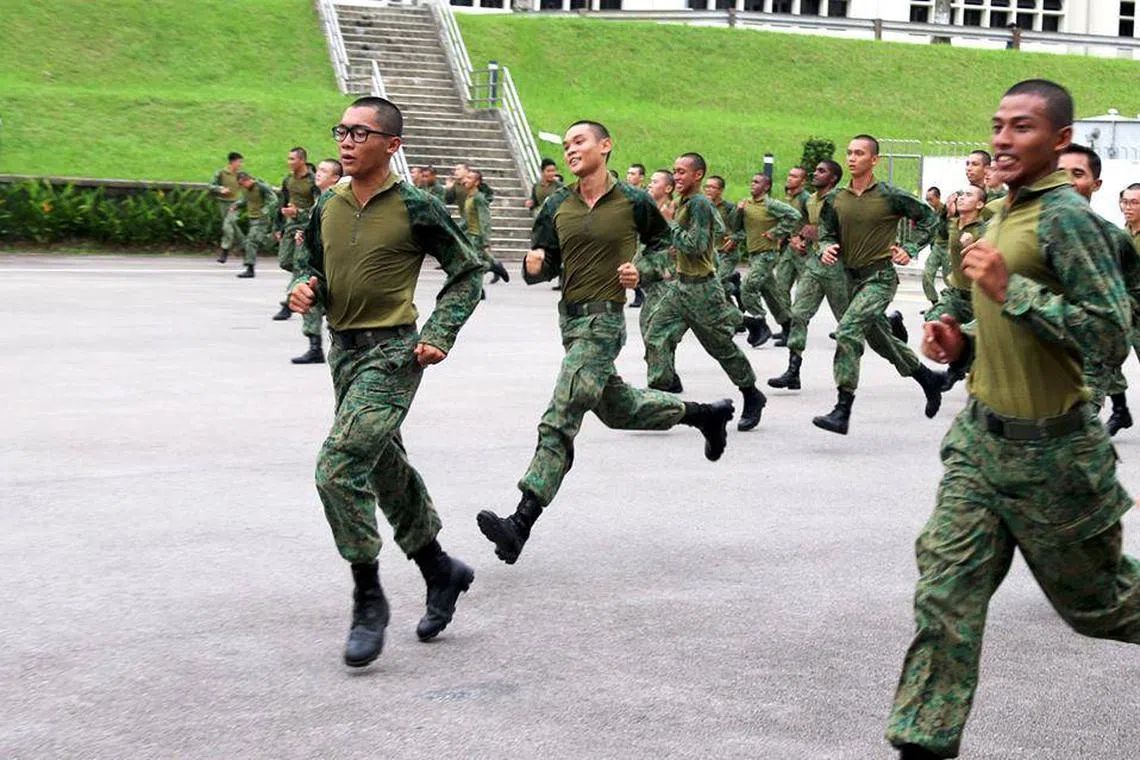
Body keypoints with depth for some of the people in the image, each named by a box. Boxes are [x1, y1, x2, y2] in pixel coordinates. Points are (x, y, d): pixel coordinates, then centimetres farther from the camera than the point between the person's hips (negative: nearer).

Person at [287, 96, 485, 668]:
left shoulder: (415, 208, -10)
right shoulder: (328, 207, 6)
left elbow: (467, 272, -1)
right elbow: (312, 267, 21)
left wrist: (440, 335, -11)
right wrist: (304, 289, -2)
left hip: (392, 352, -7)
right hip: (343, 350, 7)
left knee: (339, 465, -19)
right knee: (386, 471, 17)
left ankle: (369, 599, -6)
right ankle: (441, 572, 36)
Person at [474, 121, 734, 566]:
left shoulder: (633, 203, -5)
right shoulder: (556, 207, 6)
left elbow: (663, 242, 13)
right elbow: (541, 270, 9)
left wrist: (642, 269, -6)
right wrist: (534, 266, -14)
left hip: (604, 320, -7)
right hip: (569, 317, 7)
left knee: (560, 421, -14)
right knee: (617, 409, 20)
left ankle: (521, 524, -17)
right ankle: (704, 414, 42)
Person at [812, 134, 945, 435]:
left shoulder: (889, 195, -10)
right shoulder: (835, 199, 3)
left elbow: (928, 217, 1)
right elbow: (827, 233, 11)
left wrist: (911, 249, -9)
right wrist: (826, 249, -12)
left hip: (880, 276, -7)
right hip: (852, 277, 7)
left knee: (847, 331, -21)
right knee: (880, 339, 19)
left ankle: (842, 411, -21)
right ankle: (929, 379, 42)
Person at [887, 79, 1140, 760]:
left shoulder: (1067, 217, -18)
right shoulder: (1009, 213, 9)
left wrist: (1009, 287, -27)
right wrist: (963, 345, 5)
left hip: (1046, 450, -7)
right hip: (981, 434, 7)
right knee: (946, 590, 0)